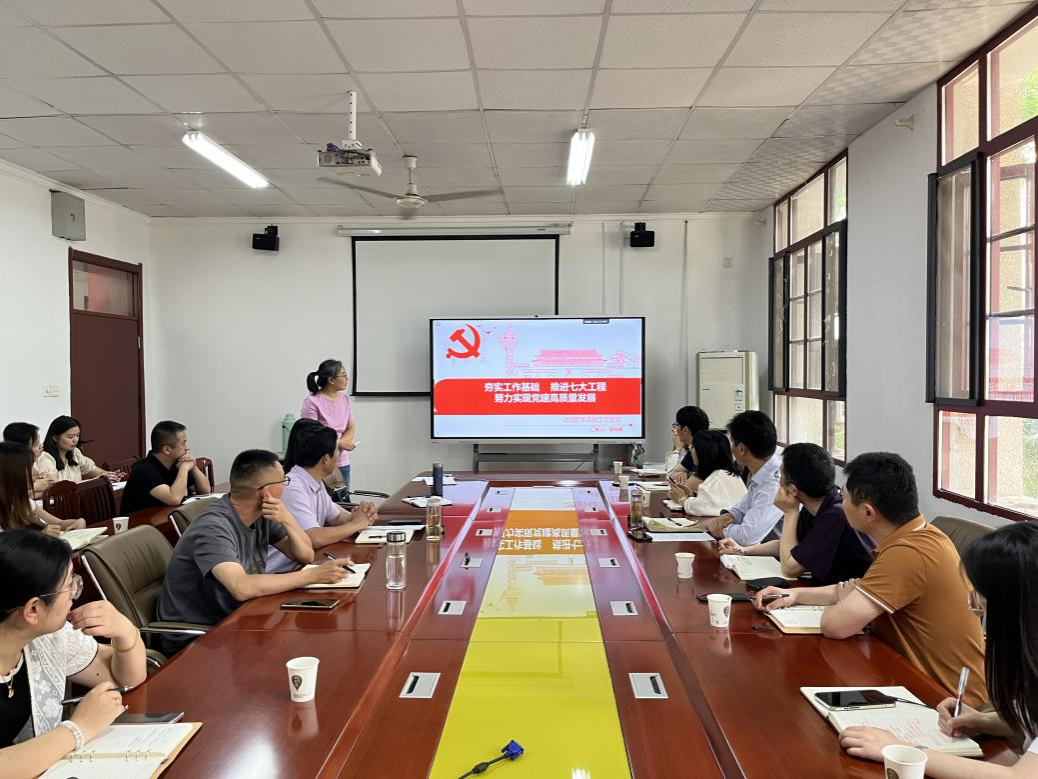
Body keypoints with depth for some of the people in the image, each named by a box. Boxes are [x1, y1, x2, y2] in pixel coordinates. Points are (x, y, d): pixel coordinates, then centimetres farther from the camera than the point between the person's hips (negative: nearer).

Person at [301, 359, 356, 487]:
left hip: (343, 463, 6)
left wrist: (343, 442, -11)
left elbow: (351, 428, 10)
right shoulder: (312, 402, -11)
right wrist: (339, 443, -16)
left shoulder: (344, 398, 7)